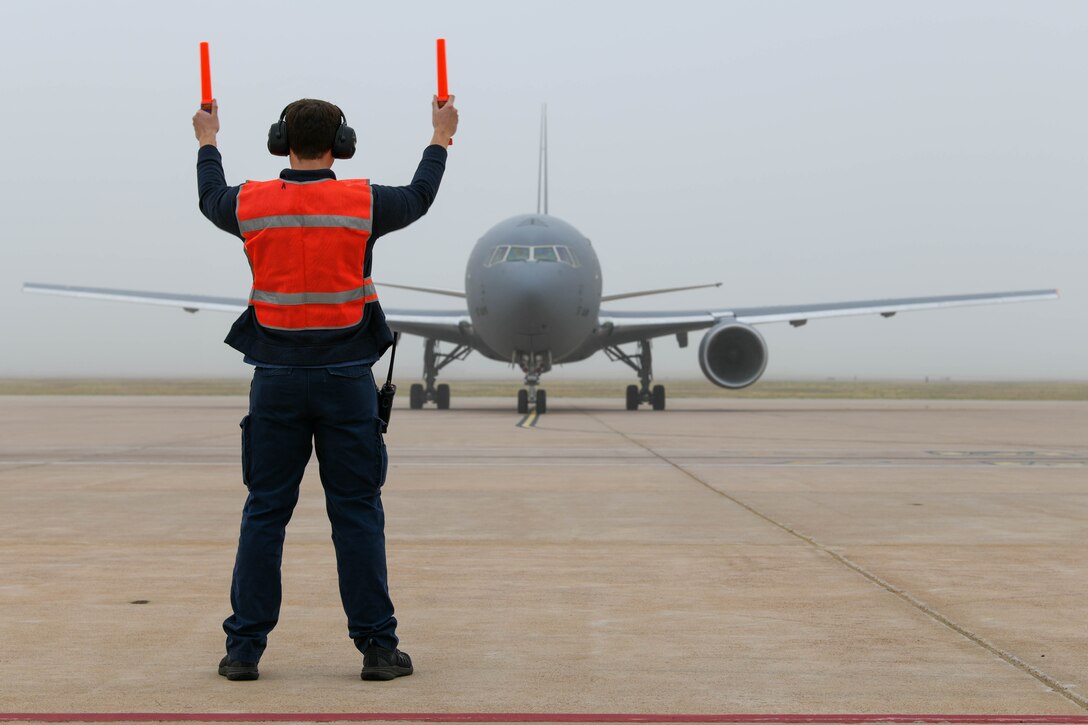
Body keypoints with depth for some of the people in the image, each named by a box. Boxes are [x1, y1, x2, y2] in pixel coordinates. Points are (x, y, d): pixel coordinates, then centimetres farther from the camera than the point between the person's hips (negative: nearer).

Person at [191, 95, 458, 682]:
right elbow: (419, 198, 16)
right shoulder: (363, 203, -5)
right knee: (357, 513, 3)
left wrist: (207, 142, 42)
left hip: (277, 378, 1)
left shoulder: (253, 204, -1)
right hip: (346, 378, -1)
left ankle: (244, 648, 8)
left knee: (265, 512, 7)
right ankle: (377, 647, 4)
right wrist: (440, 137, 34)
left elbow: (211, 200, 23)